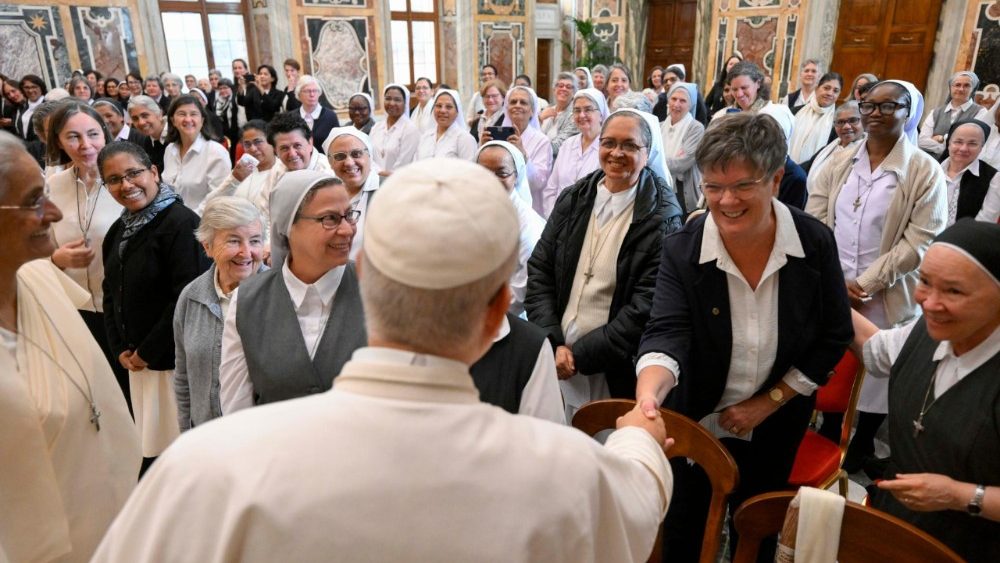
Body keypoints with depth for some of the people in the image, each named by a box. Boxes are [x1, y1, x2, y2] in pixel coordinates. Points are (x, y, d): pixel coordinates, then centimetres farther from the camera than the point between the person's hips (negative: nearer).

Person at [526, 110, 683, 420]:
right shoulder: (573, 199, 3)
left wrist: (580, 355, -15)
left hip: (619, 373, -4)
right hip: (560, 361, 4)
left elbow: (645, 307, -15)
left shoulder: (662, 218, -11)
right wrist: (554, 344, -8)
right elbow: (539, 271, 2)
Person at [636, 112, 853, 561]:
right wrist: (648, 394, -51)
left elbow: (833, 338, -8)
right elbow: (666, 334, -29)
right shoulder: (681, 250, -20)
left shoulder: (815, 243, -16)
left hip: (776, 426, 1)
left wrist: (766, 404, -13)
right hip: (694, 421, -1)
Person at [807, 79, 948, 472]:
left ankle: (863, 444, 32)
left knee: (877, 372, 9)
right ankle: (828, 432, 37)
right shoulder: (839, 163, 6)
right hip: (830, 291, 3)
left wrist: (865, 284, -15)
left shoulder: (925, 171, -5)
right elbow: (814, 221, 2)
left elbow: (921, 241, -11)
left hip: (885, 298, -3)